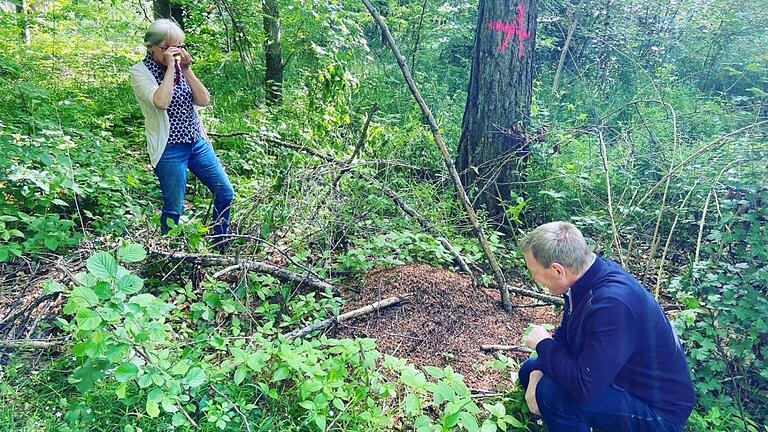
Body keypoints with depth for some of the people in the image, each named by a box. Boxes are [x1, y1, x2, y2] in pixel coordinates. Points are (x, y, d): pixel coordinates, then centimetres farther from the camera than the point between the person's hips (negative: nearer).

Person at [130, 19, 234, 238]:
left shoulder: (180, 67, 7)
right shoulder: (140, 72, -7)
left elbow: (204, 100, -3)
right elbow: (161, 102, -26)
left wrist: (186, 69, -10)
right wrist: (170, 67, -20)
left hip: (197, 142, 6)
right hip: (169, 149, -6)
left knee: (225, 193, 8)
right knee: (174, 209, 0)